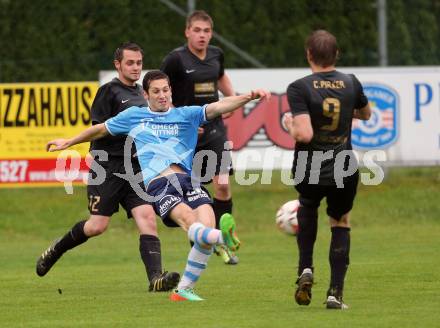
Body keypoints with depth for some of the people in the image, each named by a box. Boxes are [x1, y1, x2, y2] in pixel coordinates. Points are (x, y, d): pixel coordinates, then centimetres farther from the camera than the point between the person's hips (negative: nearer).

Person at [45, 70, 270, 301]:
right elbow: (101, 130, 36)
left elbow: (218, 107, 6)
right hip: (158, 184, -2)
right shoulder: (134, 116, 21)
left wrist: (248, 97, -10)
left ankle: (183, 290, -12)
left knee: (207, 224, -22)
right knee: (188, 219, -31)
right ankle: (222, 237, -65)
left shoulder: (186, 115, 20)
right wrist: (69, 142, 44)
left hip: (187, 178, 2)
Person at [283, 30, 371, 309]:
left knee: (308, 208, 32)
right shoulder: (351, 84, -2)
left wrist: (290, 125, -2)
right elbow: (365, 113, 19)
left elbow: (304, 134, -23)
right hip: (344, 171, 1)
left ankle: (306, 269, 15)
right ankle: (336, 292, 9)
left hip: (309, 171, -1)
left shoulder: (299, 88, -15)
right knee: (341, 223, 21)